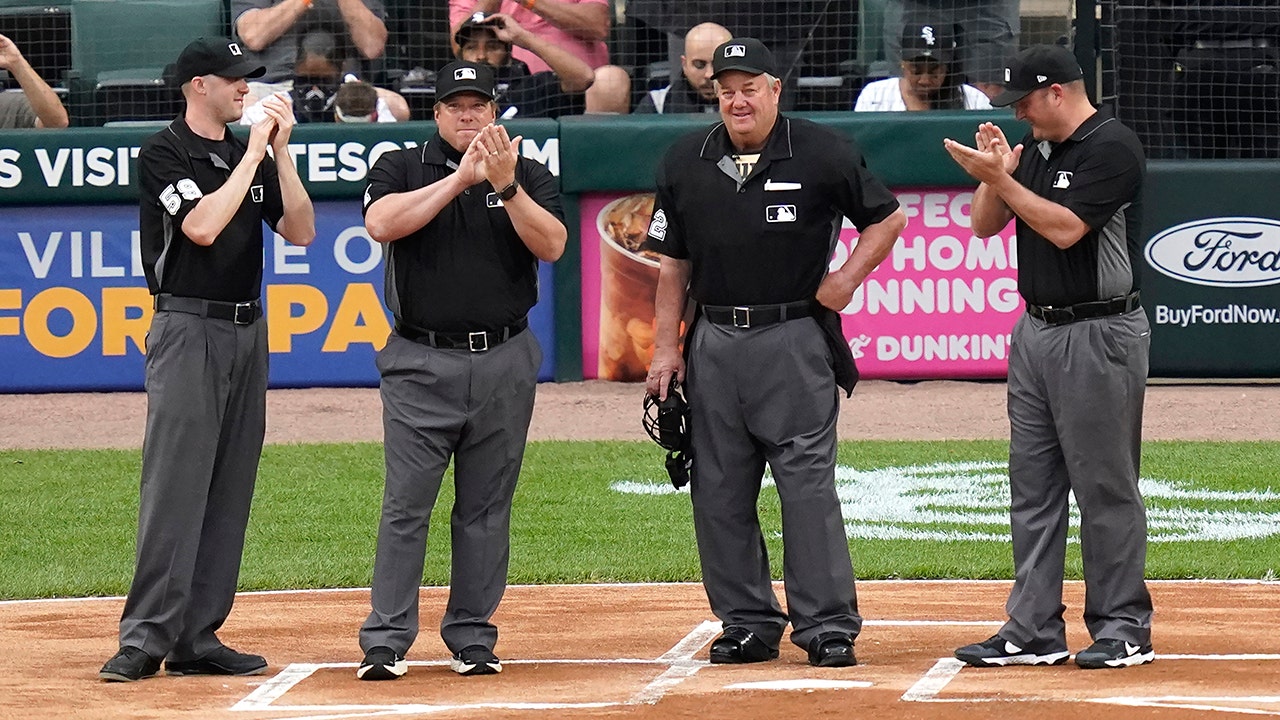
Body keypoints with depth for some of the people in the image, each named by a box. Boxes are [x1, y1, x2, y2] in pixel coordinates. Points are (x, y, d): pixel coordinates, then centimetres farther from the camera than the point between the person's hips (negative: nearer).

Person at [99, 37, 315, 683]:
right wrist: (254, 155, -15)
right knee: (174, 488, -12)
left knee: (228, 491, 6)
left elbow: (301, 230, 5)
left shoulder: (252, 154, 12)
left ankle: (198, 639, 8)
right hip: (188, 331, -7)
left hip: (248, 332, 7)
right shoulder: (163, 155, -7)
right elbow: (201, 227, -21)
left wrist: (280, 151, -4)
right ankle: (145, 638, -13)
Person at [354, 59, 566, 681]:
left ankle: (472, 638, 13)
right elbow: (381, 223, -15)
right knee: (406, 503, -7)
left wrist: (507, 187, -21)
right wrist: (461, 177, -18)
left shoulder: (529, 177, 8)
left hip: (504, 365, 2)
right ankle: (385, 641, -6)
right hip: (421, 364, -2)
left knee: (486, 508, 6)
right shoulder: (401, 169, 5)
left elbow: (552, 245, -8)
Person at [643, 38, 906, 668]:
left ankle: (827, 623, -4)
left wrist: (846, 280, -5)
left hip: (794, 340, -4)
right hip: (713, 344, 4)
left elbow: (887, 218, 7)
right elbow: (673, 263, 12)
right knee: (719, 491, 5)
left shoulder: (821, 154, -2)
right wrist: (666, 348, 7)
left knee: (808, 483, -7)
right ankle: (747, 623, 14)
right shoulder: (686, 162, 8)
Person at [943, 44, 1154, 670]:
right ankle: (1033, 632, 10)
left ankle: (1123, 629, 2)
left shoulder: (1113, 148, -12)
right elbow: (985, 226, 13)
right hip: (1036, 331, 9)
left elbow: (1066, 228, -21)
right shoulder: (1037, 150, 14)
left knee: (1106, 487, -4)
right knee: (1033, 487, 8)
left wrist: (999, 177, -19)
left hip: (1099, 334, -9)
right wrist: (995, 174, -4)